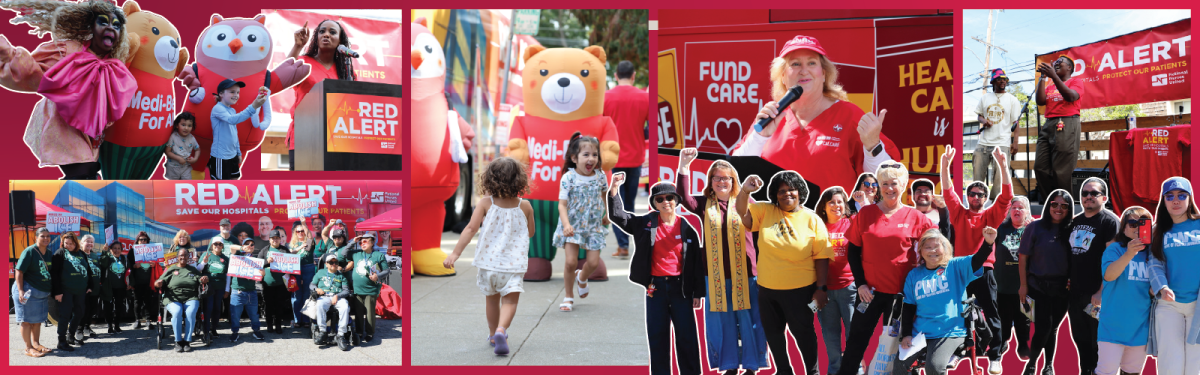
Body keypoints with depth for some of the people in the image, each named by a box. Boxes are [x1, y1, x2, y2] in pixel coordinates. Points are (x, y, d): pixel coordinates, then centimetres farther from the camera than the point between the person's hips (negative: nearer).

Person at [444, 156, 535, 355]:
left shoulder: (486, 204, -7)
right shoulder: (525, 206, -3)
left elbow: (471, 228, -14)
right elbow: (530, 232, 10)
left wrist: (455, 253, -14)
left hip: (489, 262, 2)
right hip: (513, 263, -2)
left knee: (492, 299, 20)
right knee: (509, 301, -2)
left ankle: (493, 334, 36)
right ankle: (501, 330, -28)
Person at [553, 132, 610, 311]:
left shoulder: (600, 176, -3)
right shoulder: (568, 178, -14)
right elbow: (562, 204, -16)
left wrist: (607, 214, 25)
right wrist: (566, 225, -30)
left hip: (594, 227, 3)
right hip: (573, 226, -3)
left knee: (593, 262, -5)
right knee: (571, 262, -12)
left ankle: (582, 277, 32)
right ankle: (569, 297, 10)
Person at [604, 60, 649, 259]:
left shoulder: (604, 97, -8)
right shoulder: (645, 97, -4)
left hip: (612, 158, -2)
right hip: (635, 158, 2)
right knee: (629, 202, 16)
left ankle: (623, 245, -2)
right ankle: (625, 241, 22)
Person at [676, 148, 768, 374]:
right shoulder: (705, 204, 6)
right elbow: (684, 198, -11)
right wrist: (684, 166, -23)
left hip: (745, 274, -2)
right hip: (716, 276, 2)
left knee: (749, 321, 3)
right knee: (722, 323, 8)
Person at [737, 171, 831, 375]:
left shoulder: (812, 220, -9)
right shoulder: (766, 211, -1)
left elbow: (821, 257, -8)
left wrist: (821, 288, -11)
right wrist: (745, 190, -22)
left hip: (799, 290, -4)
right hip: (767, 289, 4)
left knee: (803, 332, 8)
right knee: (773, 333, 18)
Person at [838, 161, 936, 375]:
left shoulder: (914, 217, -2)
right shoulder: (865, 213, -2)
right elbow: (853, 251, 2)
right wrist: (860, 283, -5)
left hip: (902, 291, 0)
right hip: (870, 290, 0)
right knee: (857, 341, 6)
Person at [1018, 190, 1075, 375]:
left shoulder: (1071, 230, 0)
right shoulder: (1036, 227, -6)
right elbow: (1022, 257, -4)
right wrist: (1023, 285, -5)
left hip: (1062, 288, 2)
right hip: (1038, 285, -2)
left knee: (1053, 327, 11)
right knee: (1043, 327, -7)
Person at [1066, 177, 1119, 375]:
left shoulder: (1110, 221, -9)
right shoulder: (1075, 221, 14)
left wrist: (1102, 291, -22)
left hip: (1096, 295, -7)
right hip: (1075, 293, 7)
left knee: (1098, 342, 0)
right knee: (1081, 340, 16)